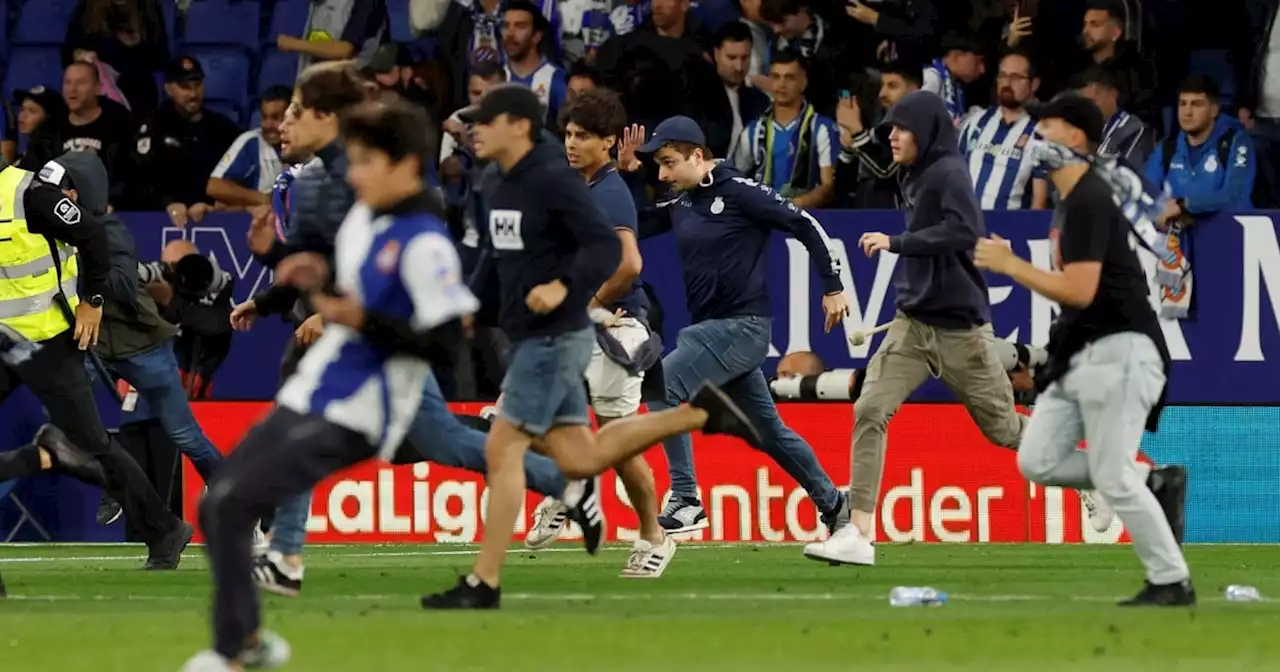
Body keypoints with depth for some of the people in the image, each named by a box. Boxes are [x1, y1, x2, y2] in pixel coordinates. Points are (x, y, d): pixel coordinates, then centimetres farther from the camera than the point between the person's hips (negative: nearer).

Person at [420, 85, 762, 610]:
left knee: (503, 450, -9)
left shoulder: (553, 180, -15)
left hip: (554, 338, -9)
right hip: (531, 339, 9)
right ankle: (699, 414, 20)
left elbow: (605, 247, -22)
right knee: (579, 458, 10)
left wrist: (564, 288, -33)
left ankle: (485, 585, -4)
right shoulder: (505, 188, 12)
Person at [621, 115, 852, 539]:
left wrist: (832, 287, -10)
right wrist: (626, 173, 4)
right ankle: (831, 503, 29)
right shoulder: (680, 204, 11)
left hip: (742, 326, -9)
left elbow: (805, 225, -10)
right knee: (767, 429, 15)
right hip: (711, 329, 9)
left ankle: (686, 500, -19)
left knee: (664, 384, -20)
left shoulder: (739, 192, -12)